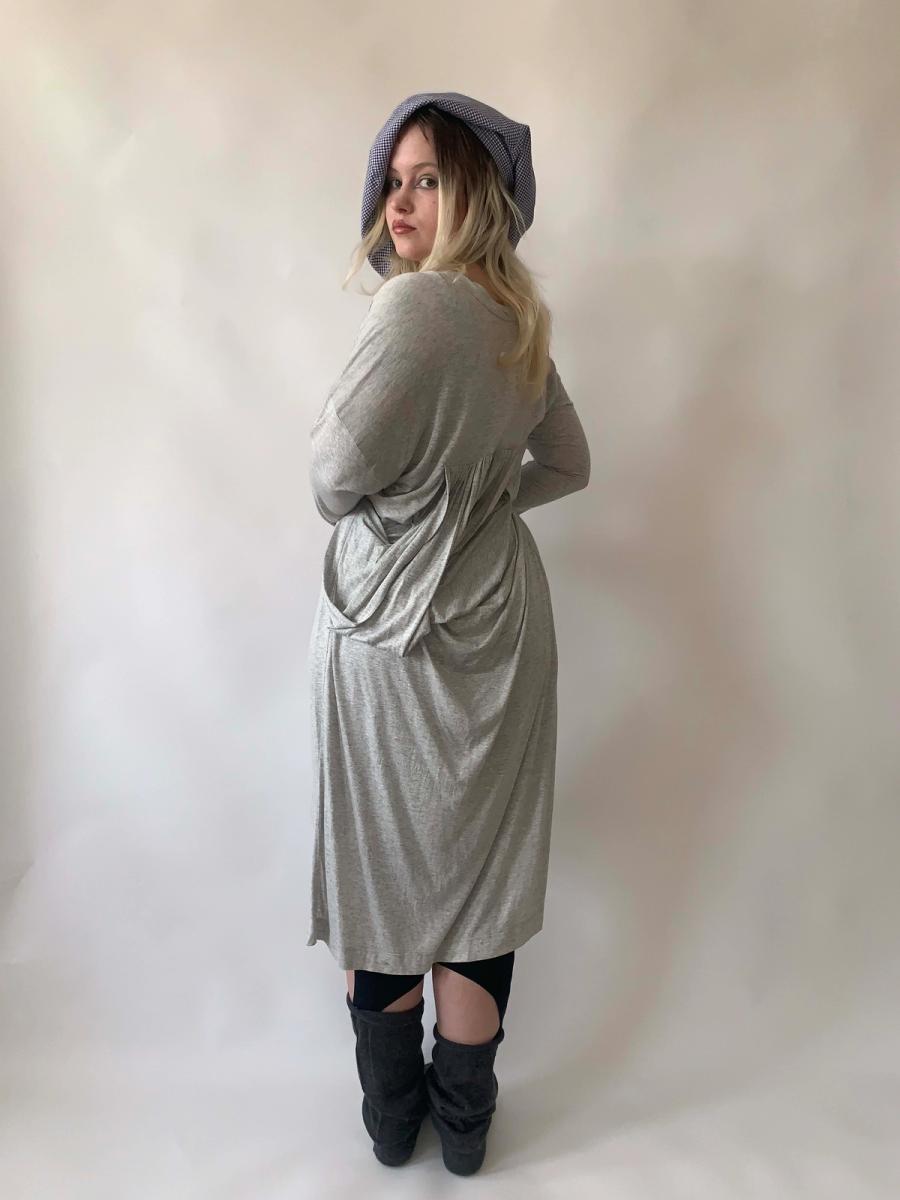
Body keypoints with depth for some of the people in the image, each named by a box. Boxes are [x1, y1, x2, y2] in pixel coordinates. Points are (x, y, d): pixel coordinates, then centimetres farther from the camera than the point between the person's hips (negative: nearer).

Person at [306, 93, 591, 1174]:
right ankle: (464, 1122, 34)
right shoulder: (522, 321, 7)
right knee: (478, 867, 15)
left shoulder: (417, 305, -16)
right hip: (495, 619, 7)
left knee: (381, 867, 13)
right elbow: (570, 465, 18)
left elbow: (336, 476, -19)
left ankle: (393, 1118, 34)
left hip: (391, 625, -6)